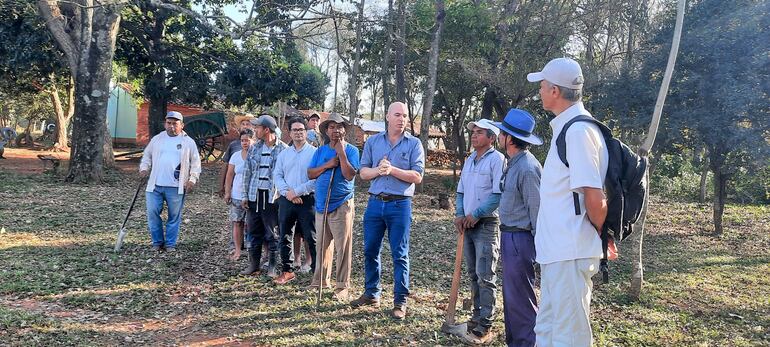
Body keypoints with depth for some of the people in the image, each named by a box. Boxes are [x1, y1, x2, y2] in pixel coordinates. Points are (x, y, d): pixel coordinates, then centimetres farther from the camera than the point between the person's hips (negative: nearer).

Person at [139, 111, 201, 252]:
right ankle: (158, 242, 15)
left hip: (176, 187, -2)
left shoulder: (189, 142, 3)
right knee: (152, 213, 0)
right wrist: (144, 168, 1)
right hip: (155, 185, 2)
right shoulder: (157, 139, 11)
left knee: (174, 216, 4)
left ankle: (170, 244, 15)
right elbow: (147, 155, 19)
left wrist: (192, 179, -6)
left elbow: (195, 162, 4)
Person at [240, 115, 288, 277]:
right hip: (254, 195, 5)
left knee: (272, 234, 2)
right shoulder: (254, 148, 10)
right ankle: (253, 264, 20)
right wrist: (246, 195, 9)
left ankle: (272, 267, 12)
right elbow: (247, 172, 12)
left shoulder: (283, 149, -5)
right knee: (254, 232, 11)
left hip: (272, 196, -5)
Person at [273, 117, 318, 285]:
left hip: (307, 200, -5)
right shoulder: (283, 154, 13)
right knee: (285, 237, 10)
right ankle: (287, 271, 22)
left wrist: (297, 191, -13)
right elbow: (277, 175, 8)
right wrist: (287, 192, -9)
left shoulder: (314, 152, -3)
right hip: (286, 200, 5)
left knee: (312, 238, -4)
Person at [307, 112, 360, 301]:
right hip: (321, 204, 5)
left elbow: (350, 175, -15)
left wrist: (341, 153, -19)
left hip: (342, 205, -5)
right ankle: (320, 280, 25)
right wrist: (327, 165, -10)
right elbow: (310, 174, 4)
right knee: (322, 245, 13)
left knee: (343, 247, -3)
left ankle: (342, 286, 4)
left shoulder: (351, 150, -3)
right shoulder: (320, 151, 11)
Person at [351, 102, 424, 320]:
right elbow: (363, 172, 6)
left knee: (400, 255, 2)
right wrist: (378, 170, -13)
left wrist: (392, 170, -16)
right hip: (375, 203, 3)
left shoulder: (414, 144, 0)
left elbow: (417, 176, -7)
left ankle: (400, 301, 10)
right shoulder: (373, 142, 9)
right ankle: (371, 294, 27)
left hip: (400, 205, -3)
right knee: (370, 251, 11)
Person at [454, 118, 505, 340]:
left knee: (485, 276, -6)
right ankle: (477, 315, 24)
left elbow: (498, 195, -17)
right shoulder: (469, 160, 14)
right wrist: (459, 214, 3)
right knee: (473, 274, 13)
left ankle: (484, 325, -1)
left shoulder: (497, 159, -10)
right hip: (468, 224, 8)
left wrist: (476, 215, -15)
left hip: (487, 224, -8)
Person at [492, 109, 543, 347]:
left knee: (520, 298, -1)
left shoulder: (527, 168, -19)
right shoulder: (513, 163, 11)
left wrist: (537, 245, -17)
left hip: (520, 239, -10)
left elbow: (536, 209, -19)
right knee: (510, 294, 18)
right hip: (509, 236, 10)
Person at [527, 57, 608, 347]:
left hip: (571, 253, -10)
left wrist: (603, 236, -6)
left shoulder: (579, 130, -18)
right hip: (555, 250, 10)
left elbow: (594, 200, -22)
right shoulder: (565, 128, 14)